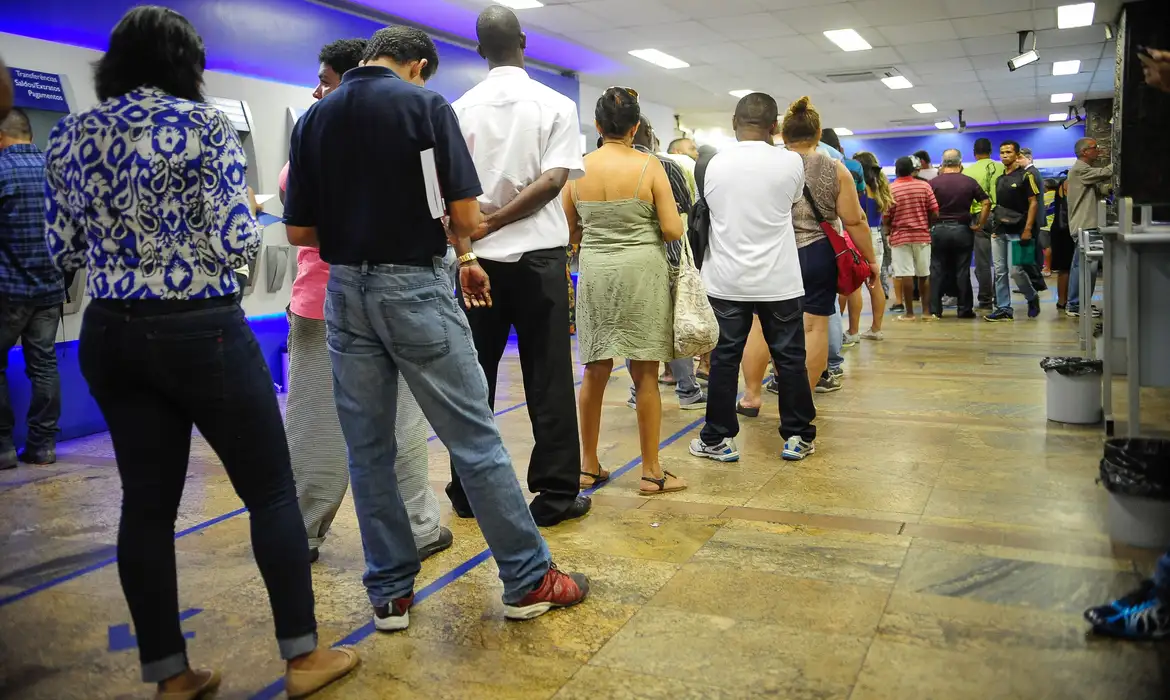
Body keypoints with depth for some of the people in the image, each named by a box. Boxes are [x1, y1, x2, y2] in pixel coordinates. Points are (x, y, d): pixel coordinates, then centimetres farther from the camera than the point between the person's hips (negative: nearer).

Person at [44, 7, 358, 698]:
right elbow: (235, 243, -15)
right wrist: (248, 213, 6)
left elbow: (62, 249, 10)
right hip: (201, 333, -5)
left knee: (147, 502, 11)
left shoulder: (70, 135, 8)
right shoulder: (205, 123, -9)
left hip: (110, 335, 6)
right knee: (272, 490, 7)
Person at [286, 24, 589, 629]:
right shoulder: (426, 105, -5)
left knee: (367, 449, 11)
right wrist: (464, 251, 10)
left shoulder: (313, 119, 8)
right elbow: (466, 215, -11)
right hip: (413, 287, -4)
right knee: (475, 439, 2)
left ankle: (389, 594, 19)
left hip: (344, 291, 5)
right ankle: (528, 581, 12)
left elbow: (298, 231, 6)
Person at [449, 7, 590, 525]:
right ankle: (556, 494, 8)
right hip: (537, 254, -2)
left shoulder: (460, 109, 4)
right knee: (547, 378, 3)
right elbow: (554, 180, -12)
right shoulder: (556, 105, -1)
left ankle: (467, 490, 19)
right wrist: (495, 221, -10)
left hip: (479, 258, 2)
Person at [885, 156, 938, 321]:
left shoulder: (889, 189, -5)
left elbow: (885, 218, -4)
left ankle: (909, 313, 1)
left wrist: (887, 232, 15)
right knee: (924, 274, 12)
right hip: (922, 235, 2)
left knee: (906, 275, -1)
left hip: (900, 237, -2)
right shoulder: (924, 186, -1)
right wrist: (927, 226, 17)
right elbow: (935, 214, -1)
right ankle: (927, 310, 15)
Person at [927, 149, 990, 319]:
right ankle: (965, 309, 9)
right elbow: (986, 203, -2)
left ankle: (935, 310, 7)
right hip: (962, 229, 1)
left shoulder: (934, 182, -4)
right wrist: (980, 225, 4)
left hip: (939, 230, -1)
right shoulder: (969, 182, 0)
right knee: (962, 271, 5)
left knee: (937, 271, 6)